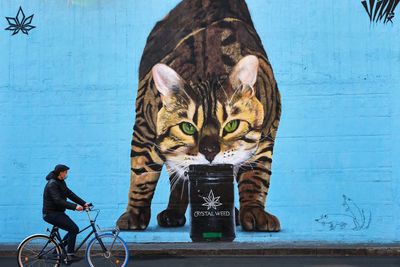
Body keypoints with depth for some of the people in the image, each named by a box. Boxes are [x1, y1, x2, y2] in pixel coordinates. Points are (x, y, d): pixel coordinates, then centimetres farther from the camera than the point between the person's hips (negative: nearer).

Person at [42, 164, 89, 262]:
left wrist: (84, 203, -1)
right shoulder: (52, 184, -19)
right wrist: (74, 206, -36)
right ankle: (70, 255, -11)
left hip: (58, 213, 10)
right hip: (51, 214, -10)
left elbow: (70, 194, 9)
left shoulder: (61, 182, 12)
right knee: (73, 229, -18)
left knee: (74, 229, 5)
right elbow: (58, 201, -29)